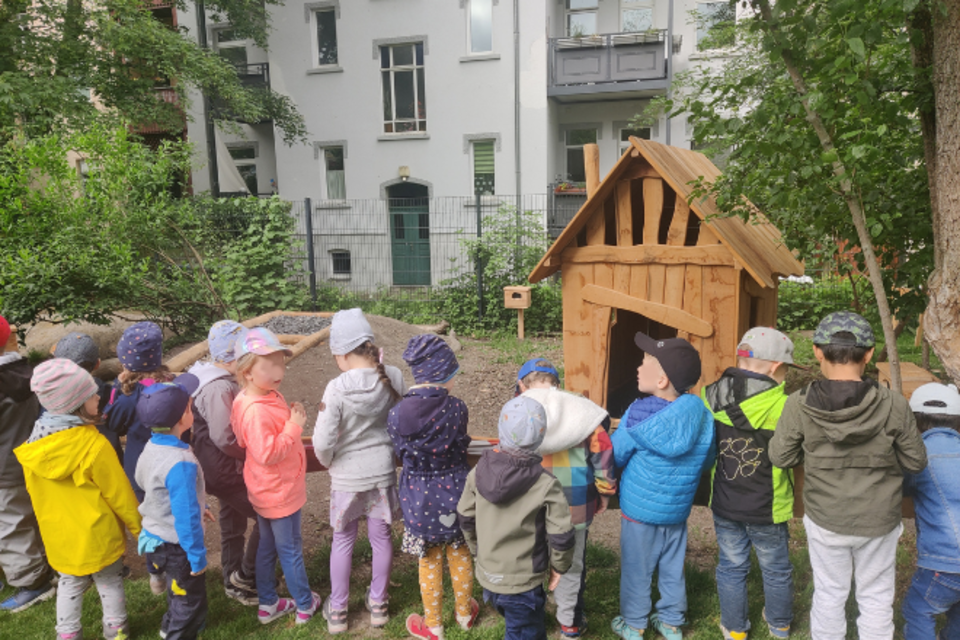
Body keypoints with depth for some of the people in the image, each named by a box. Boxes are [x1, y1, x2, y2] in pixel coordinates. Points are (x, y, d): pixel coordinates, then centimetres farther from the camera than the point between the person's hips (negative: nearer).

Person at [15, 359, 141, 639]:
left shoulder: (34, 444, -11)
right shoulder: (95, 445, -28)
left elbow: (35, 491, 4)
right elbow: (119, 493, -17)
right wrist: (137, 525, -3)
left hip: (59, 534, 4)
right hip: (97, 532, -4)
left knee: (70, 584, 22)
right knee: (110, 583, 16)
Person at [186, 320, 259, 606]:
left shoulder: (222, 381, 7)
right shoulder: (219, 389, -25)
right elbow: (224, 438, -27)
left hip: (226, 468, 10)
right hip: (225, 472, -10)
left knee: (233, 525, 21)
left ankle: (234, 584, 36)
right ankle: (246, 577, 11)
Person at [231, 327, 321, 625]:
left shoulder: (267, 397, 0)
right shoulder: (256, 411, -31)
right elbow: (268, 453, -33)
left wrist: (292, 423, -1)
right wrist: (294, 426, -27)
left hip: (269, 490, 10)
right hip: (280, 492, -9)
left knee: (268, 546, 21)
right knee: (291, 549, 9)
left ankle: (268, 604, 37)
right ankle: (305, 605, 27)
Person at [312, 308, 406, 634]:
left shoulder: (337, 388, -23)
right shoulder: (393, 377, -14)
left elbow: (322, 442, -19)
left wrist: (328, 462, 2)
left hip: (347, 475, -2)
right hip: (383, 470, 3)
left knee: (342, 541, 17)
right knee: (381, 537, 18)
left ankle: (337, 610, 32)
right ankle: (378, 603, 35)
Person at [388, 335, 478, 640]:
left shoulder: (397, 414, -16)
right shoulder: (457, 408, -17)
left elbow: (402, 455, -3)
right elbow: (461, 448, -3)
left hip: (419, 496, 0)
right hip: (454, 491, 1)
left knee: (429, 561, 19)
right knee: (460, 555, 23)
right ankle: (465, 614, 43)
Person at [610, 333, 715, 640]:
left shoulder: (639, 415, -24)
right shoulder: (701, 414, -10)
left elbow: (615, 455, -12)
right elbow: (707, 461, 3)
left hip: (640, 509, -4)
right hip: (678, 509, 4)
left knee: (637, 569, 14)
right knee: (673, 568, 20)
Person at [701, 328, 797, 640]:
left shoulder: (710, 397, -11)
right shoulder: (781, 406, -24)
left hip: (724, 504, 3)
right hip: (768, 508, -2)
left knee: (731, 567, 20)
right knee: (776, 569, 22)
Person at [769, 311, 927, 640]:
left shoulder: (798, 405, -20)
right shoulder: (893, 405, -20)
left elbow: (781, 457, -9)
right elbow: (915, 461, -7)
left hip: (824, 520, 0)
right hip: (879, 522, 0)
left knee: (829, 594, 20)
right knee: (876, 598, 21)